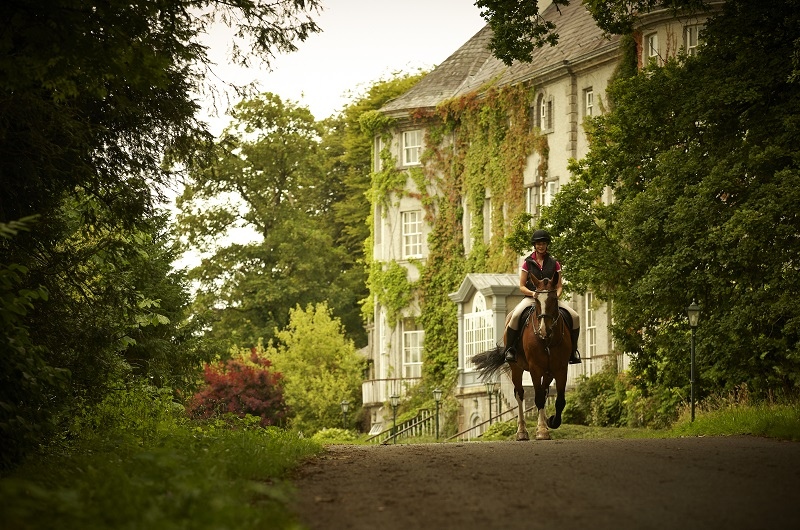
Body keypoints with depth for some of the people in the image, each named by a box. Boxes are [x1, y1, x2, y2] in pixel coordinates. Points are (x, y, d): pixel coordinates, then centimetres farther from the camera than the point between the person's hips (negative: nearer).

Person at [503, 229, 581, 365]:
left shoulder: (554, 263, 9)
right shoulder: (528, 263, 4)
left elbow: (559, 286, 9)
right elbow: (522, 286, 3)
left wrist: (556, 296, -13)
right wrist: (533, 293, -17)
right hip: (530, 297, -2)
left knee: (575, 317, -15)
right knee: (516, 316, -34)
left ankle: (573, 350, 1)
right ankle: (510, 349, -19)